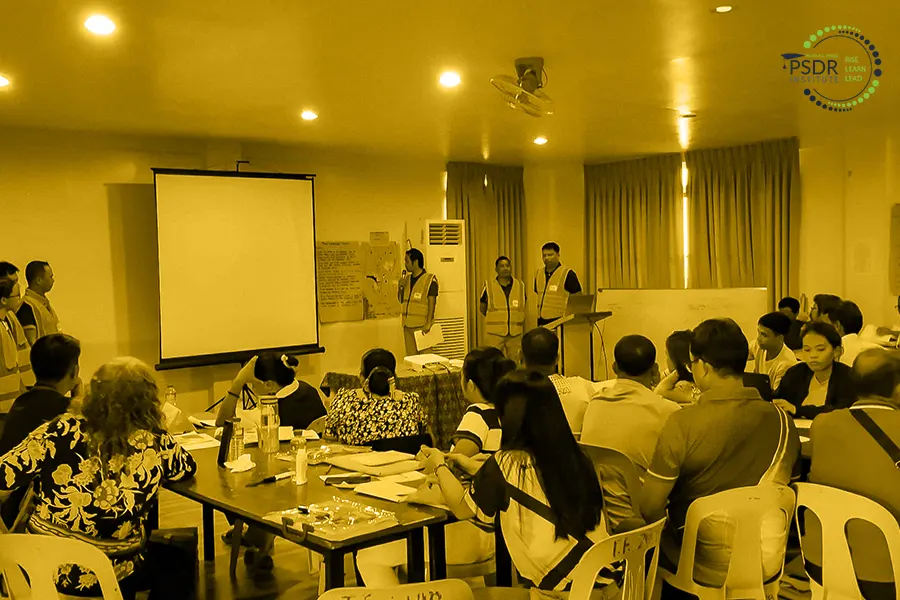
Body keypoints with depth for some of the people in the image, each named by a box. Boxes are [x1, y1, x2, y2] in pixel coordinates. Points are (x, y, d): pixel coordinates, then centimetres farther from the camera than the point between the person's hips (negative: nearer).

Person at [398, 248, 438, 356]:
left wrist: (428, 324, -18)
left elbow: (432, 303, -11)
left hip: (422, 326, -6)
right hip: (407, 325, 6)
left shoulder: (429, 280, -7)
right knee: (410, 356, 9)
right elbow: (401, 300, 19)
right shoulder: (407, 279, 13)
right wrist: (401, 286, 1)